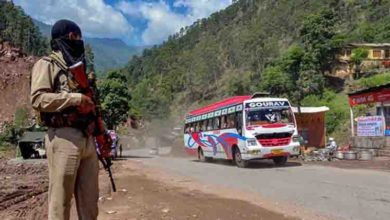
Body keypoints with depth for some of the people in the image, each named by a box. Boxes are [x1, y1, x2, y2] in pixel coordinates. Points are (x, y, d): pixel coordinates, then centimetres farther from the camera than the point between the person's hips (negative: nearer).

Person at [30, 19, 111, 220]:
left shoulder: (79, 68, 23)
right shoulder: (47, 64, 2)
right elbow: (38, 98, -14)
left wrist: (103, 138, 15)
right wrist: (76, 98, -15)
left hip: (88, 140, 7)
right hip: (64, 139, -7)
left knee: (90, 199, 10)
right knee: (61, 199, 0)